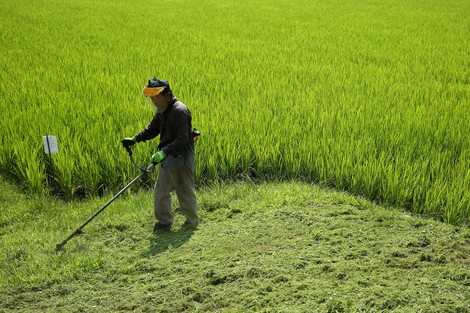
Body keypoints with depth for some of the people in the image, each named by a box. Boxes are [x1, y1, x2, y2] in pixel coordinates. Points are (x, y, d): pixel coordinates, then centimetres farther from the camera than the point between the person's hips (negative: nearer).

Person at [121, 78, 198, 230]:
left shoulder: (180, 111, -21)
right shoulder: (163, 111, 8)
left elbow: (182, 139, -27)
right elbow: (152, 129, 19)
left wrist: (164, 152, -34)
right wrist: (134, 139, 7)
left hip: (181, 158, -9)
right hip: (168, 158, 9)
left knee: (185, 191, 4)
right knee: (161, 190, 11)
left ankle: (192, 221, 21)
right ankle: (164, 221, 23)